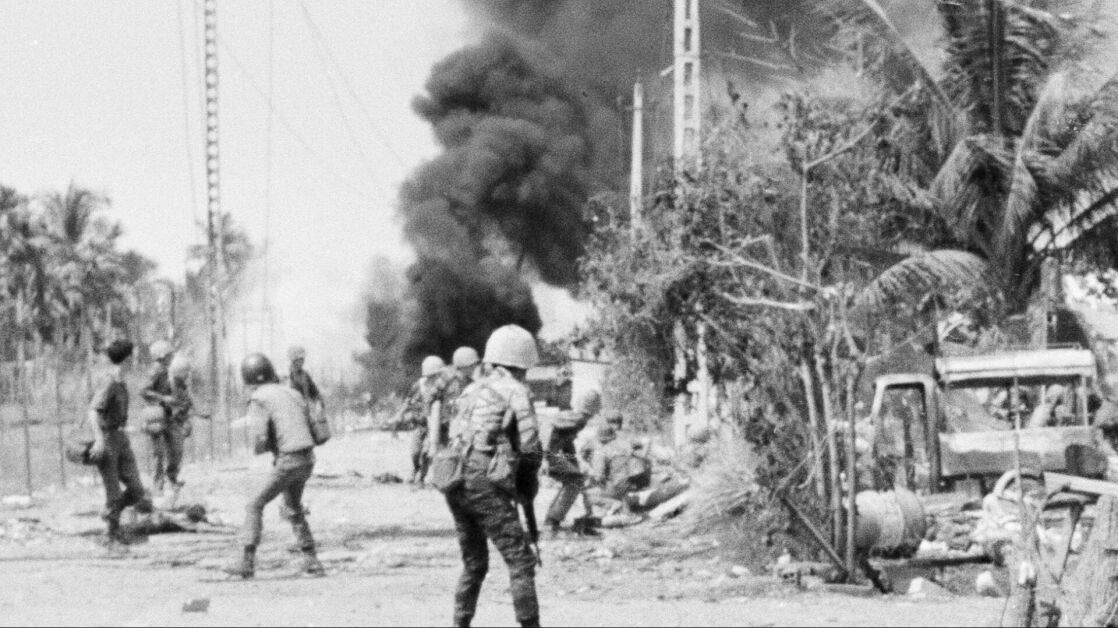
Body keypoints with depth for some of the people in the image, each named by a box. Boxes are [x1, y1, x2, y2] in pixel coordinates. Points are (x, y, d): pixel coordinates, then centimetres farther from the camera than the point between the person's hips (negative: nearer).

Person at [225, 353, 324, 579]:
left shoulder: (259, 400, -7)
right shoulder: (293, 394, 17)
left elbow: (259, 441, -16)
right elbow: (310, 429, 22)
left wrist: (265, 446, 8)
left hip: (288, 462, -7)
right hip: (307, 459, 7)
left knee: (255, 506, 1)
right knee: (293, 509, 25)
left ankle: (247, 562, -5)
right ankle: (312, 562, 20)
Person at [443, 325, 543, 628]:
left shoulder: (472, 391, 18)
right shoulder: (517, 392, -2)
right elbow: (530, 447, -7)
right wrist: (528, 487, 10)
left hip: (455, 485, 7)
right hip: (486, 486, -7)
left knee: (474, 563, 20)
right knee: (520, 562, -5)